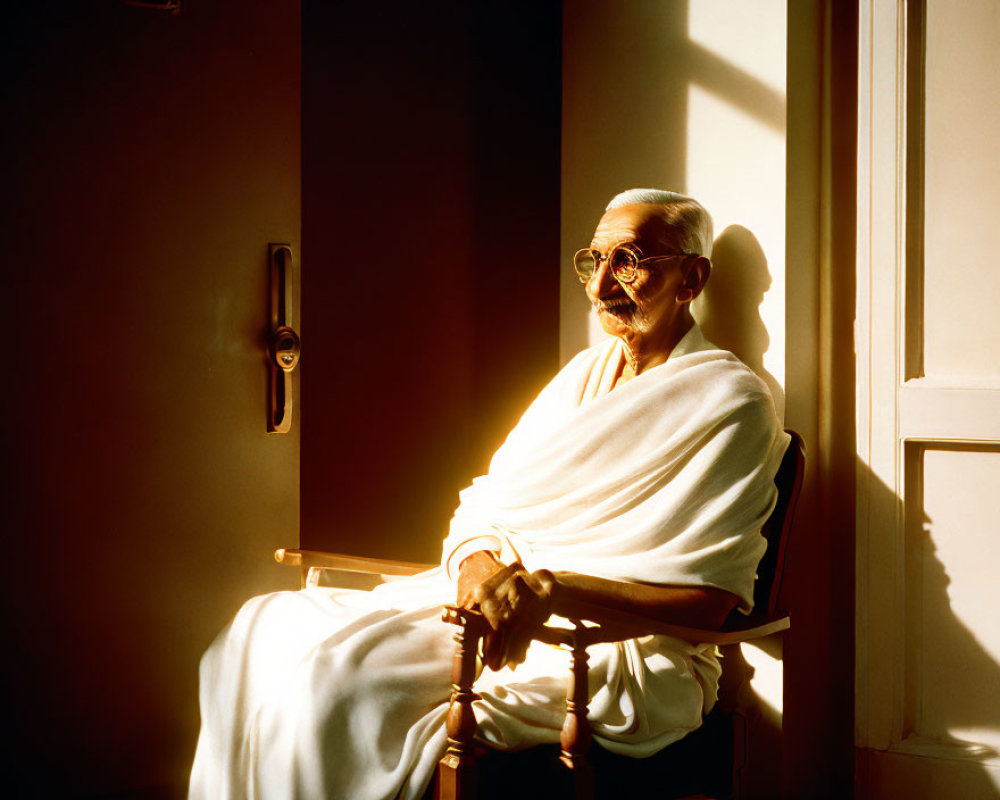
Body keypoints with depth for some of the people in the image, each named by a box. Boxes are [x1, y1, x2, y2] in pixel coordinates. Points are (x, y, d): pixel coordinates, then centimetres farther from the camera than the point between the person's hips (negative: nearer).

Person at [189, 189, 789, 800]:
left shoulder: (732, 401, -5)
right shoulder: (586, 373, 18)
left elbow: (708, 602, -13)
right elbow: (482, 506, 12)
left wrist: (553, 588, -23)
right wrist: (478, 565, -13)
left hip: (624, 647, -7)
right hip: (505, 596, 8)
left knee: (341, 676, -28)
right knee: (265, 629, -10)